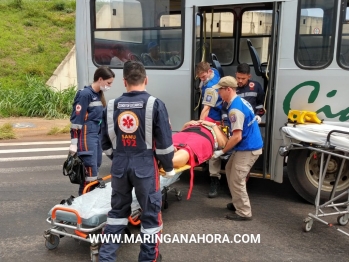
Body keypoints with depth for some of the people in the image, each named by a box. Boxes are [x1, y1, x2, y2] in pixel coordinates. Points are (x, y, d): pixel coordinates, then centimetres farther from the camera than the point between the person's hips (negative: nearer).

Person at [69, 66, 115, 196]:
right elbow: (76, 120, -15)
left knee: (95, 169, 14)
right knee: (90, 171, -9)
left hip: (96, 136, 9)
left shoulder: (98, 94, 13)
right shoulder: (85, 94, -13)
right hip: (87, 137, -9)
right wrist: (74, 144, -16)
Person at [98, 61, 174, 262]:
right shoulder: (154, 104, -8)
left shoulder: (112, 106, 4)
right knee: (151, 212, 10)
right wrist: (169, 167, 5)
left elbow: (106, 142, 10)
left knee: (118, 210, 20)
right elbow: (165, 141, -8)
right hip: (145, 165, -4)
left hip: (120, 166, 4)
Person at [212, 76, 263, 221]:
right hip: (248, 145, 10)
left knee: (236, 180, -3)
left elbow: (237, 137, -25)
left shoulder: (235, 109, -24)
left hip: (248, 149, -10)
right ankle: (238, 202, 32)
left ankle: (244, 212, 10)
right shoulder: (240, 101, 8)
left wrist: (222, 151, -16)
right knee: (230, 169, 21)